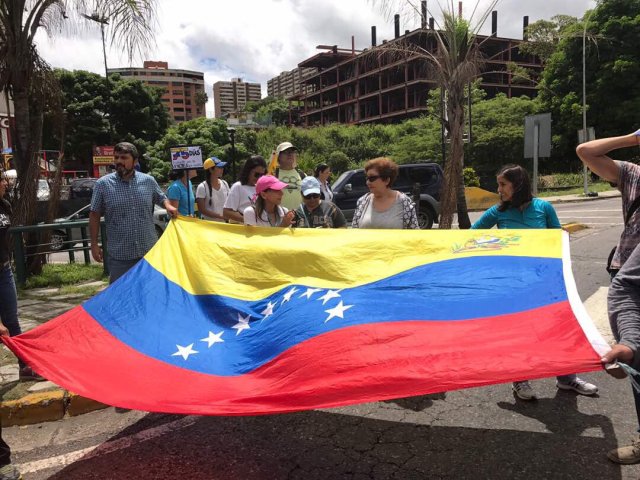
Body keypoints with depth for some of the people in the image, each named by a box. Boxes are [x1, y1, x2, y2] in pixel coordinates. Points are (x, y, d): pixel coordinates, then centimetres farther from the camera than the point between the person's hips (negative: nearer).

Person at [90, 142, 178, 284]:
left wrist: (168, 206, -5)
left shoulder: (148, 181, 2)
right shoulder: (103, 184, -4)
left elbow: (161, 198, 19)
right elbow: (94, 216, 2)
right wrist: (94, 244, -1)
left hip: (150, 251, 2)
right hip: (119, 256, -2)